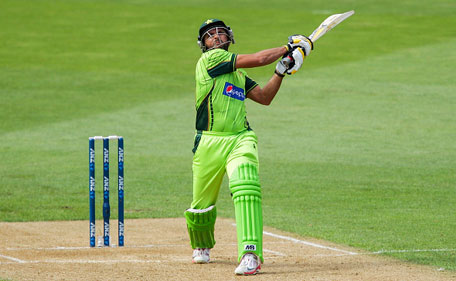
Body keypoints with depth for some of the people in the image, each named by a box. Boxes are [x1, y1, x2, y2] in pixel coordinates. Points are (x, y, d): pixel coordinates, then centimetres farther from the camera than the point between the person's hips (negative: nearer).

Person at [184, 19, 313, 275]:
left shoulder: (238, 74, 19)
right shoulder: (209, 59, -4)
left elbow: (265, 97, 19)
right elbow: (258, 59, -7)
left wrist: (281, 72, 7)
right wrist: (288, 48, 4)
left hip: (240, 139, 3)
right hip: (210, 142, -3)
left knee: (245, 187, -25)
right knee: (202, 205, 11)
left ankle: (250, 254, -34)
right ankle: (201, 246, 43)